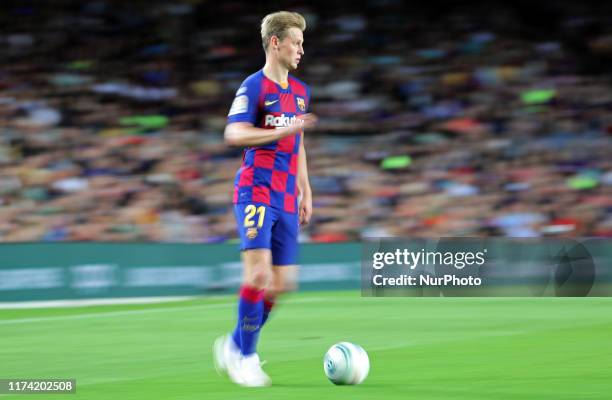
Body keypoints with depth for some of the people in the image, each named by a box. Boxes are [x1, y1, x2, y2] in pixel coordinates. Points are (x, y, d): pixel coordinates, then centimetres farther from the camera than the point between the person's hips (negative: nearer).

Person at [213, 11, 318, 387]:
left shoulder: (301, 91, 16)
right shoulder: (254, 86, -7)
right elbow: (234, 134, -19)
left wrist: (305, 191, 22)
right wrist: (284, 130, -27)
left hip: (286, 198, 7)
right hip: (256, 192, -7)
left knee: (283, 282, 4)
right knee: (259, 272, -17)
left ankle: (235, 346, 19)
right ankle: (245, 357, -5)